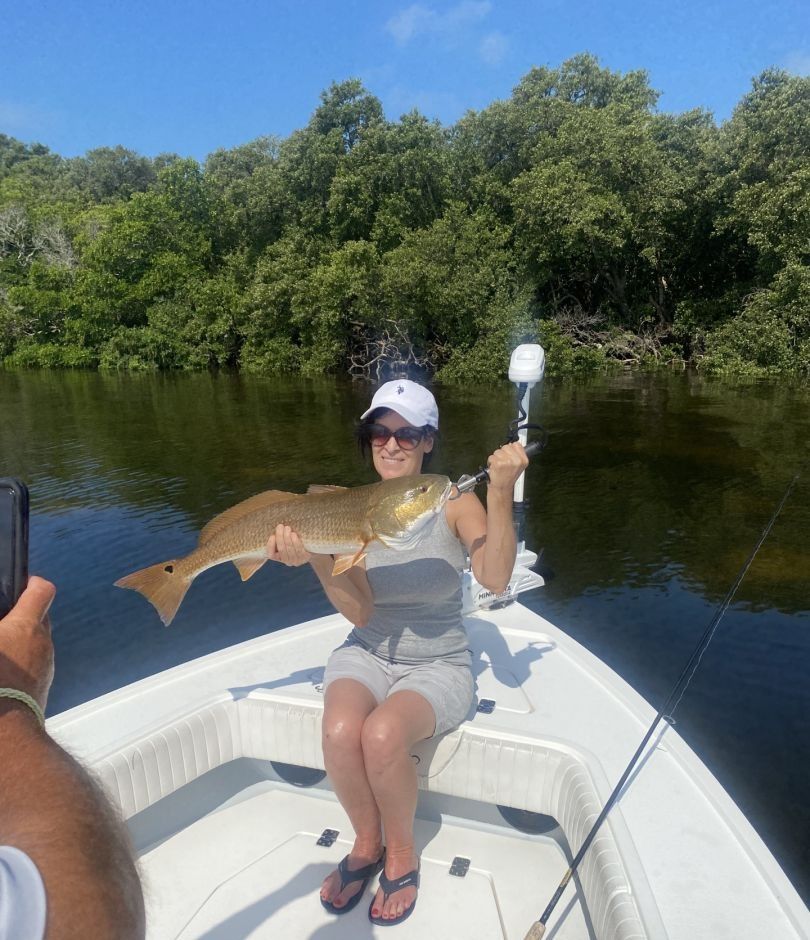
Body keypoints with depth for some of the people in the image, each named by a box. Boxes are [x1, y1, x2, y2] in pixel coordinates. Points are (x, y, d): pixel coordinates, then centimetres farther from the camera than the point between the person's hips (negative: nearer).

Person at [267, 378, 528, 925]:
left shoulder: (455, 503, -9)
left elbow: (494, 578, -27)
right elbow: (360, 612, -15)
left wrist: (501, 492, -37)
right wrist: (315, 558, -32)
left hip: (438, 665, -2)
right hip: (368, 654, 2)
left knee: (382, 734, -29)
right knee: (340, 731, -27)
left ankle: (402, 853, 4)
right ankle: (367, 844, 6)